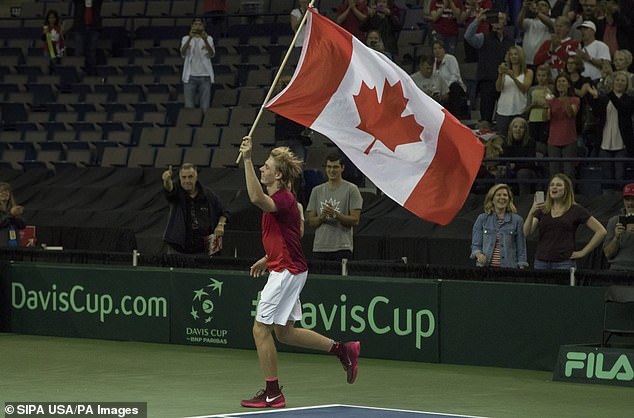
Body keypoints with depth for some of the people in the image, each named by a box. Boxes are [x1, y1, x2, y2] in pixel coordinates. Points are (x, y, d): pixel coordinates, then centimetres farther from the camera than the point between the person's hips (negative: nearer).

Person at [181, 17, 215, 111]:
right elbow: (183, 53, -11)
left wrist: (205, 40, -27)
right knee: (189, 107, -3)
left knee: (205, 107, -2)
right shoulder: (186, 38, 9)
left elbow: (212, 54, -9)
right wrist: (190, 38, -26)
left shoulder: (209, 39, 9)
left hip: (205, 76, 0)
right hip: (190, 76, 0)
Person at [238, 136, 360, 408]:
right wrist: (267, 259, 19)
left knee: (261, 329, -5)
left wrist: (247, 159, -43)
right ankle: (344, 350, 21)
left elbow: (256, 198, -41)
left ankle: (272, 394, 1)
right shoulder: (279, 198, 13)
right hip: (286, 270, 10)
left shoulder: (282, 199, -19)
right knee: (285, 332, 16)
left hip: (286, 271, -10)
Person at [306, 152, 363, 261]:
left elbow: (355, 220, -4)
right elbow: (311, 221, 12)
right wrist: (322, 217, -10)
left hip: (342, 248, -4)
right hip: (320, 247, 4)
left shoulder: (351, 190, 2)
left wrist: (336, 214, -19)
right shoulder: (317, 191, 15)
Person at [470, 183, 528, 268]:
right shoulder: (482, 219, 8)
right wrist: (479, 255, -12)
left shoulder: (517, 220, 6)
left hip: (508, 268, -1)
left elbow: (521, 249, 6)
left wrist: (521, 268, -2)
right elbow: (475, 245, 9)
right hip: (485, 266, 1)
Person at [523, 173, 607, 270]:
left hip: (564, 263, -3)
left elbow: (601, 231, 3)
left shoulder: (575, 210, 3)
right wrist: (531, 213, -14)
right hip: (541, 262, 3)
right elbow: (527, 232, 3)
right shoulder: (542, 209, 13)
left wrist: (583, 252, -1)